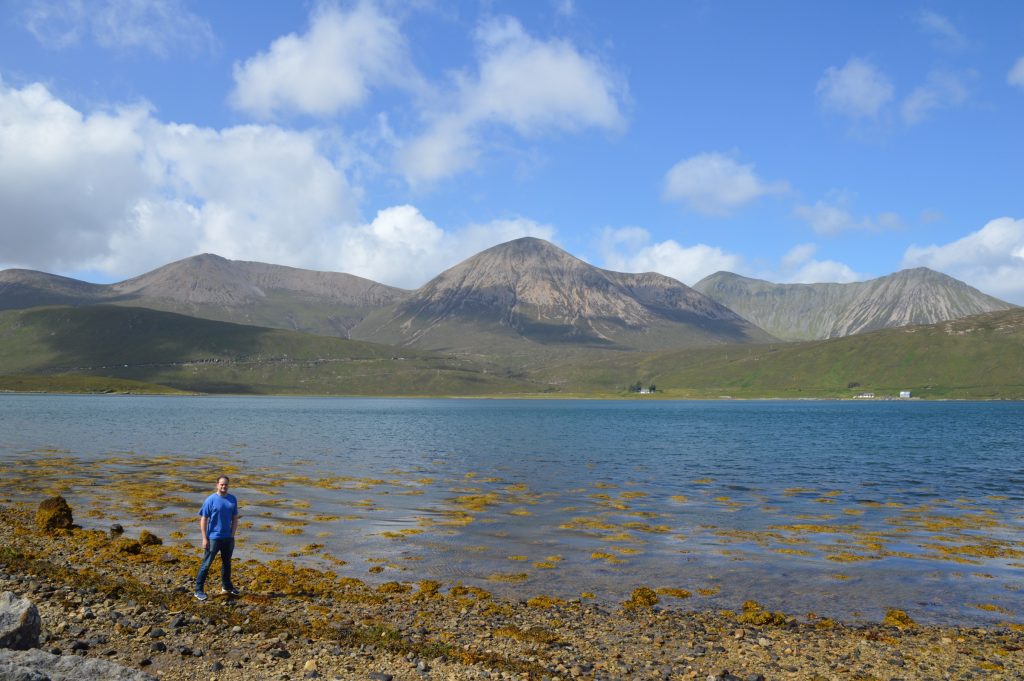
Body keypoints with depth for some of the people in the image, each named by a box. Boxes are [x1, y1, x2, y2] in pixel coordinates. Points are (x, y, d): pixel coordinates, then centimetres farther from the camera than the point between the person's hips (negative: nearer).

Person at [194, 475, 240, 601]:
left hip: (228, 538, 5)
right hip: (213, 538, -5)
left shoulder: (233, 499, 2)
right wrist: (205, 539, -13)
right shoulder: (210, 500, -12)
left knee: (227, 563, 18)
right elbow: (203, 520, -10)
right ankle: (198, 590, 10)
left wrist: (232, 535, 3)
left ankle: (226, 587, 33)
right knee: (206, 564, 0)